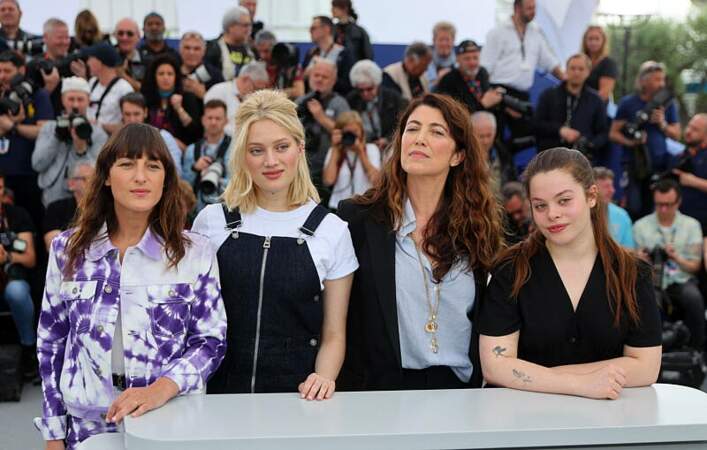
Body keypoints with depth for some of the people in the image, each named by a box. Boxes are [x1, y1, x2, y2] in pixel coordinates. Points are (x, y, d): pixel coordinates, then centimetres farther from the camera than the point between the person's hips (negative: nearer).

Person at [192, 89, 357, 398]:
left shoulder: (331, 231, 4)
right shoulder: (211, 221, 7)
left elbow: (333, 335, 8)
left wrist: (323, 378, -11)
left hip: (296, 395, 0)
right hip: (218, 391, 0)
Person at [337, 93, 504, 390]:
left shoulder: (479, 224, 10)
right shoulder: (357, 218, 2)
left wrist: (479, 379, 5)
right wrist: (356, 384, -4)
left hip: (460, 387, 3)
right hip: (383, 386, -2)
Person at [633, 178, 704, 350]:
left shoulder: (691, 225, 5)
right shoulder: (640, 226, 5)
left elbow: (695, 266, 5)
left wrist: (676, 258, -16)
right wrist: (641, 260, -18)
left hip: (681, 281, 0)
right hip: (652, 282, 0)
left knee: (693, 297, -34)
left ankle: (696, 351, -18)